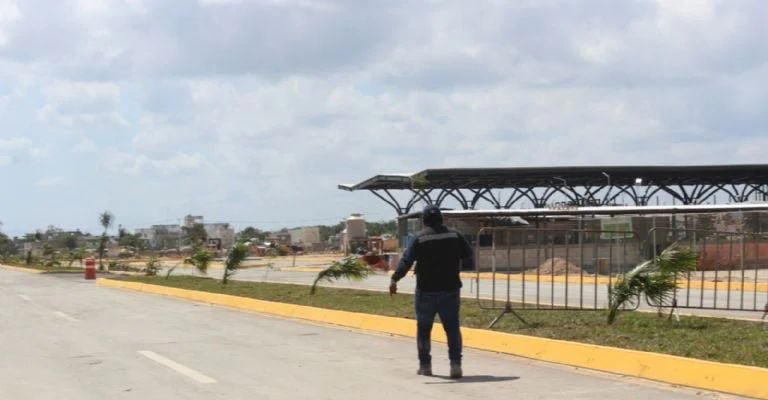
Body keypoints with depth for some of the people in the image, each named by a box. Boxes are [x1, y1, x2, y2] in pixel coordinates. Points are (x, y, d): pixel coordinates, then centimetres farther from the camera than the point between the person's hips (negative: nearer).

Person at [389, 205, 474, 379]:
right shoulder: (455, 236, 2)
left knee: (423, 329, 10)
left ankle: (425, 365, 14)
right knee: (452, 328, 6)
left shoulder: (419, 238, -8)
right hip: (450, 290, 2)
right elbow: (469, 256, 2)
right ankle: (455, 364, -4)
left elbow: (406, 260, -18)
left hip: (426, 292, -2)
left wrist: (394, 279, -21)